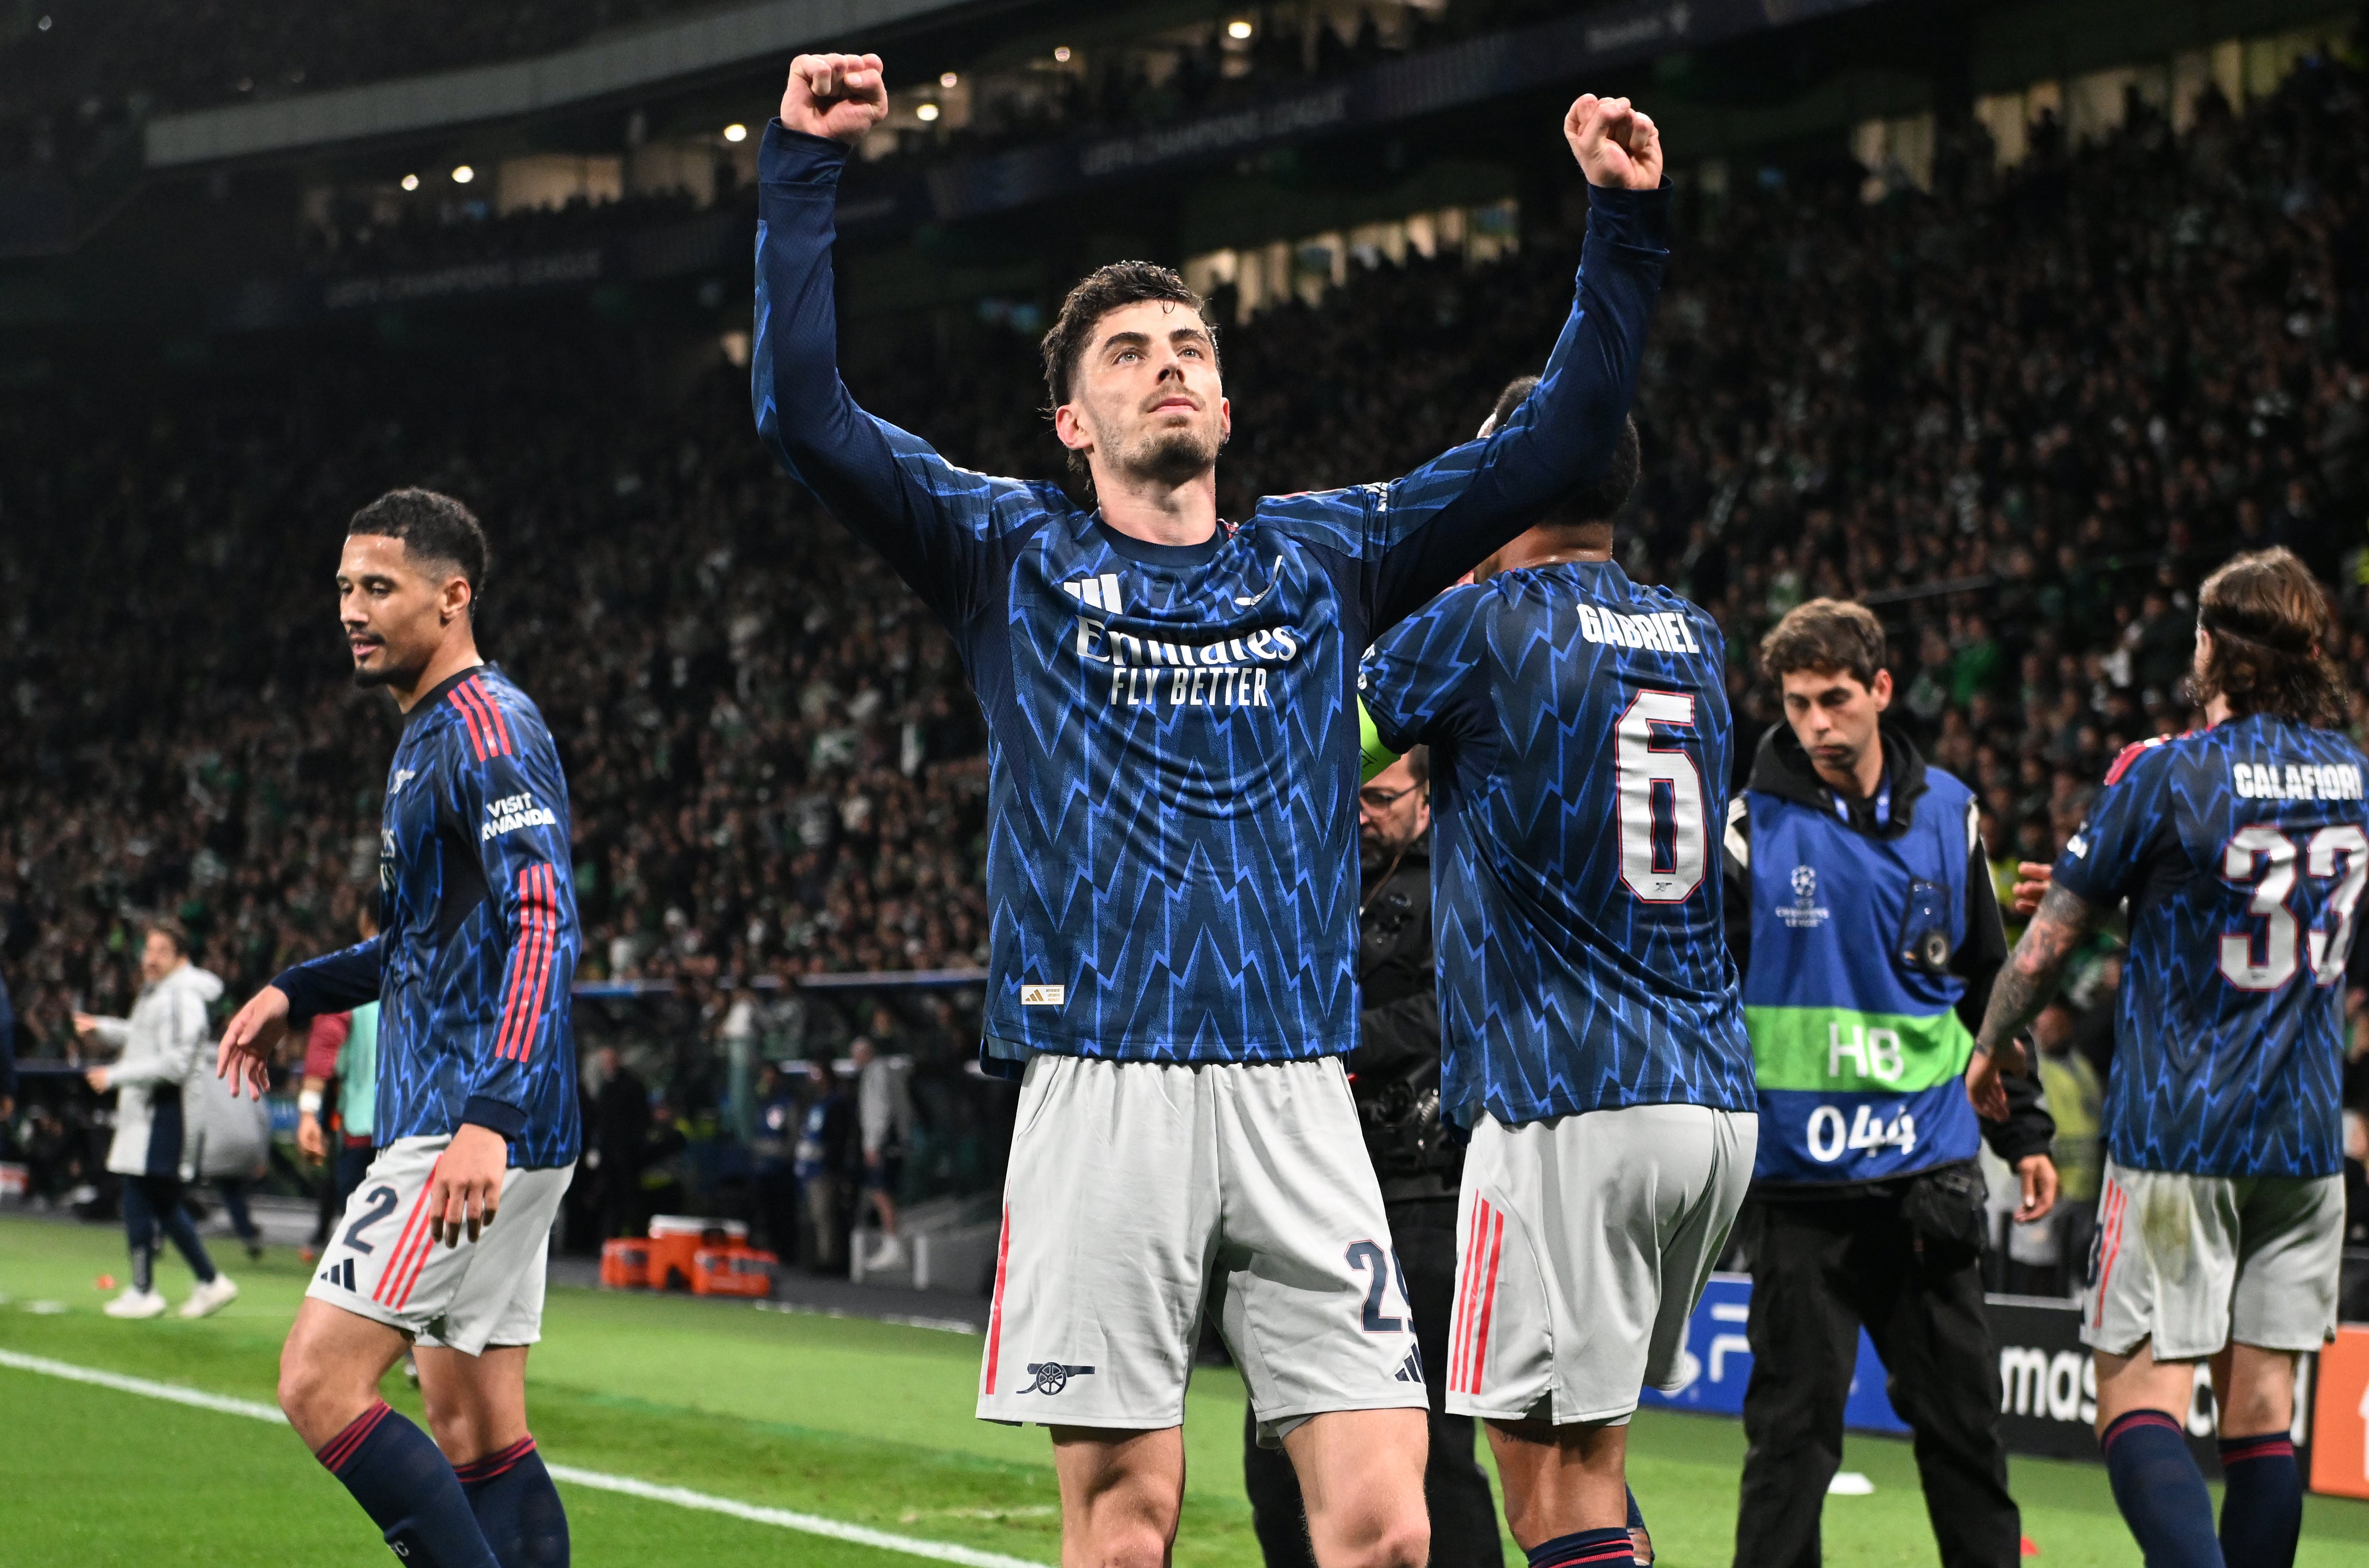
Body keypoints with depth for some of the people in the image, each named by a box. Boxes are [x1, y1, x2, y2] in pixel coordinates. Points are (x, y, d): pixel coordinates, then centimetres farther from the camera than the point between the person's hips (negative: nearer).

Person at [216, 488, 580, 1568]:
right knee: (476, 1438, 8)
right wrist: (297, 992, 23)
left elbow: (545, 926, -23)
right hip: (455, 1126, 10)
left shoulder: (487, 728, -12)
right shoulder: (428, 737, 20)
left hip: (470, 1137, -10)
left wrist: (488, 1116, -32)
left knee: (319, 1386, -14)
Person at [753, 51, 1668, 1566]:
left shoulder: (1322, 559, 16)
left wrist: (1625, 219, 7)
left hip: (1297, 1094, 2)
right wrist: (806, 169, -6)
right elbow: (805, 411, -2)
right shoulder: (1017, 559, 10)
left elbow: (1564, 435, 15)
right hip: (1102, 1089, -2)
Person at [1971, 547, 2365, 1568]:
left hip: (2175, 1136, -5)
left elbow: (2053, 936, -4)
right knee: (2261, 1411, 8)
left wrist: (1993, 1044, 15)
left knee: (2141, 1401, -7)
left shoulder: (2165, 773, -12)